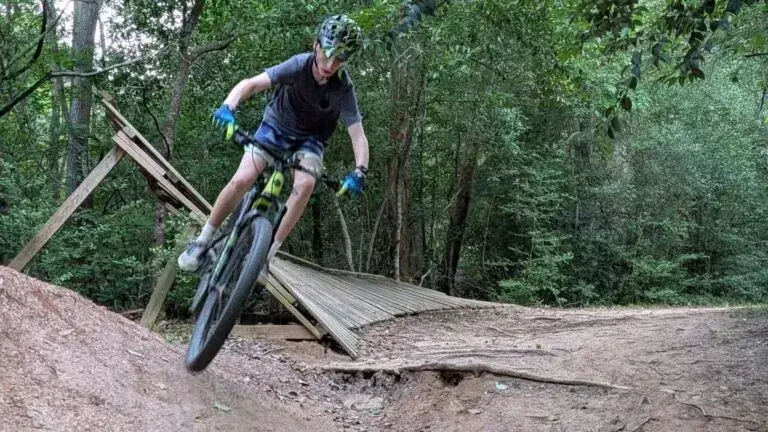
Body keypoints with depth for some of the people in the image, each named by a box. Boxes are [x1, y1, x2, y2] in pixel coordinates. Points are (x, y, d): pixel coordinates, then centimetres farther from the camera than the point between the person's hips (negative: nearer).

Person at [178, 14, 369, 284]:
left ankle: (267, 253, -16)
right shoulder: (299, 65, -27)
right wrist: (228, 107, -53)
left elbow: (358, 135, -27)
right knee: (241, 180, -18)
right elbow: (251, 83, -35)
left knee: (304, 185, -28)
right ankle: (203, 241, 1)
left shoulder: (343, 89, -25)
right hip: (276, 127, 0)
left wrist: (359, 172, -44)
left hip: (310, 138, 1)